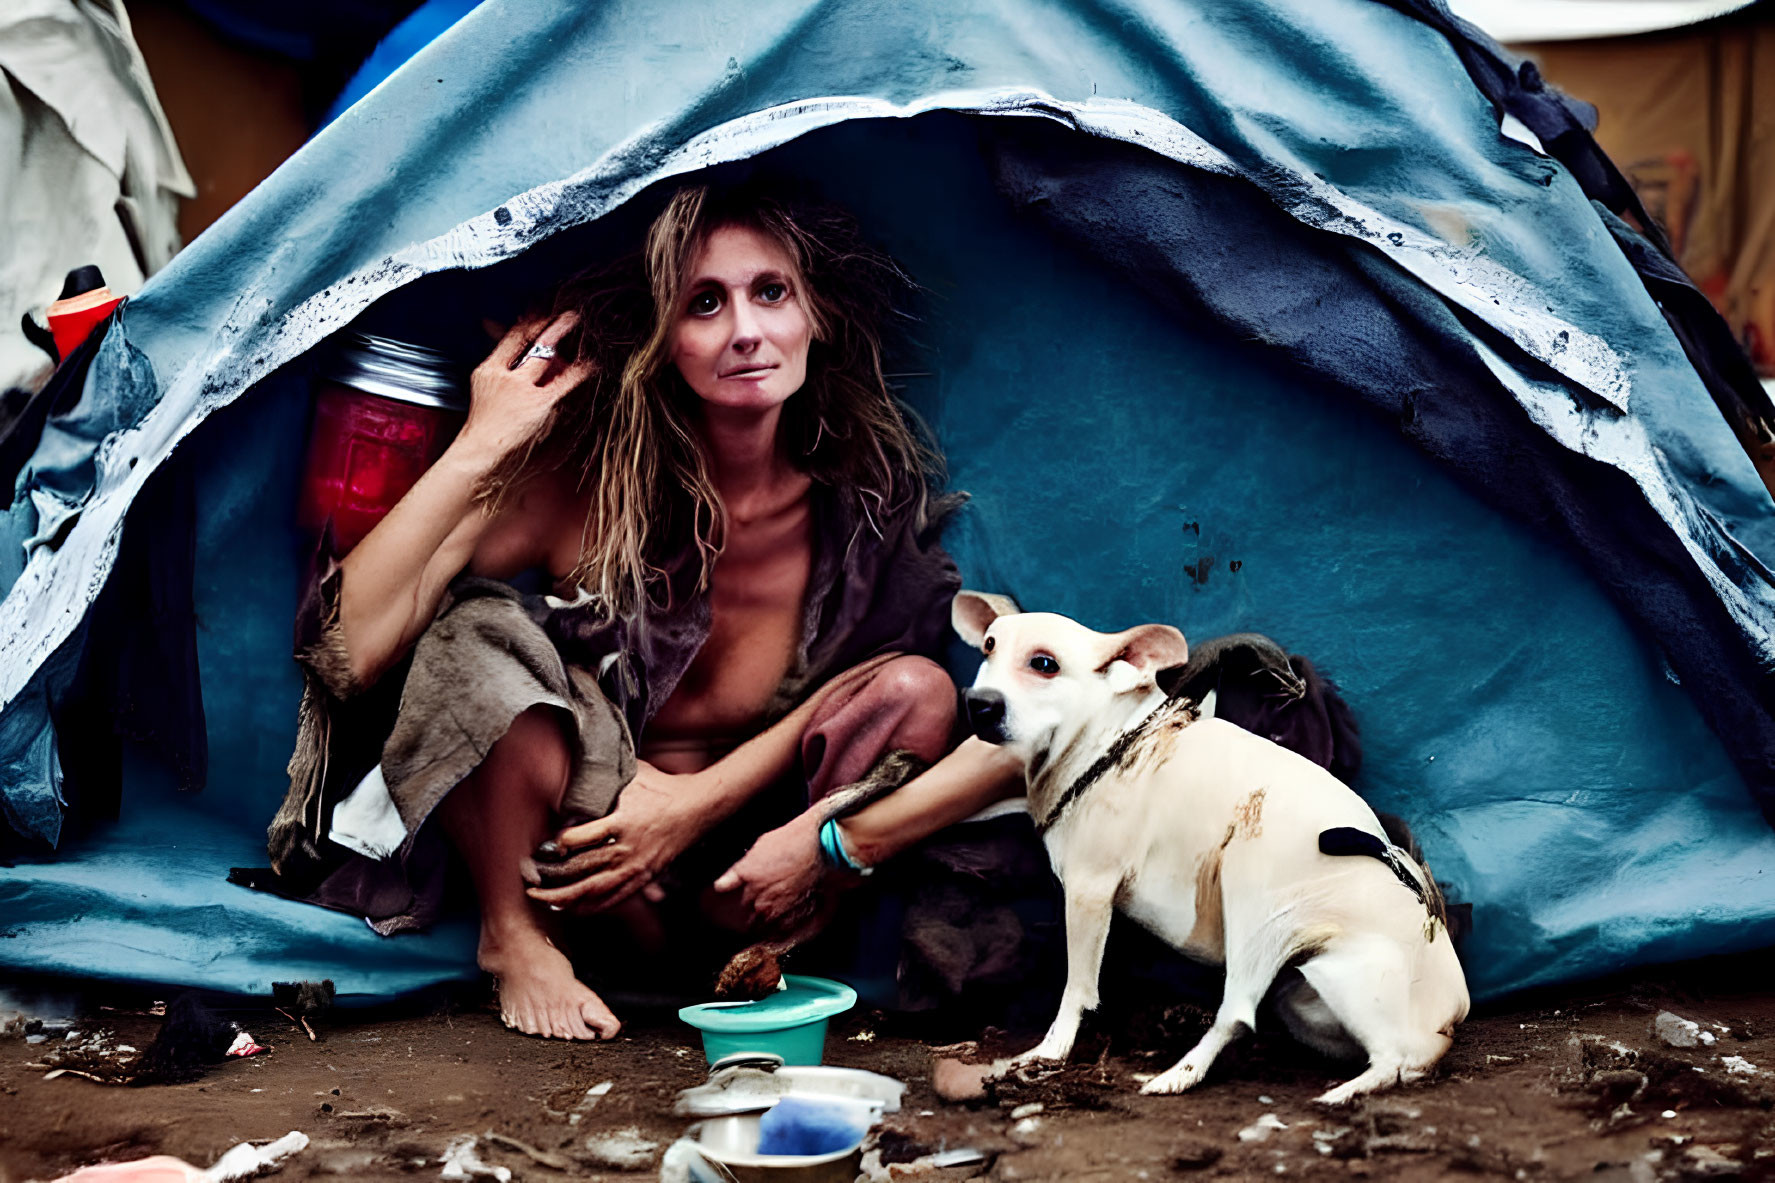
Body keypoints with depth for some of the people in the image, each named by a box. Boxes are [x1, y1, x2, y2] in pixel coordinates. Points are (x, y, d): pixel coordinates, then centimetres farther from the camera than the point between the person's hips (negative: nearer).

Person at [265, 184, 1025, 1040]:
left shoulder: (863, 487, -12)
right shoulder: (587, 472, -18)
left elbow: (841, 687, -4)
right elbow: (351, 650, -26)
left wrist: (699, 802, -18)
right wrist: (477, 449, -33)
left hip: (723, 831, 2)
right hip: (572, 824, -1)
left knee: (918, 688, -23)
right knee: (482, 635, -31)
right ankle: (514, 937, -11)